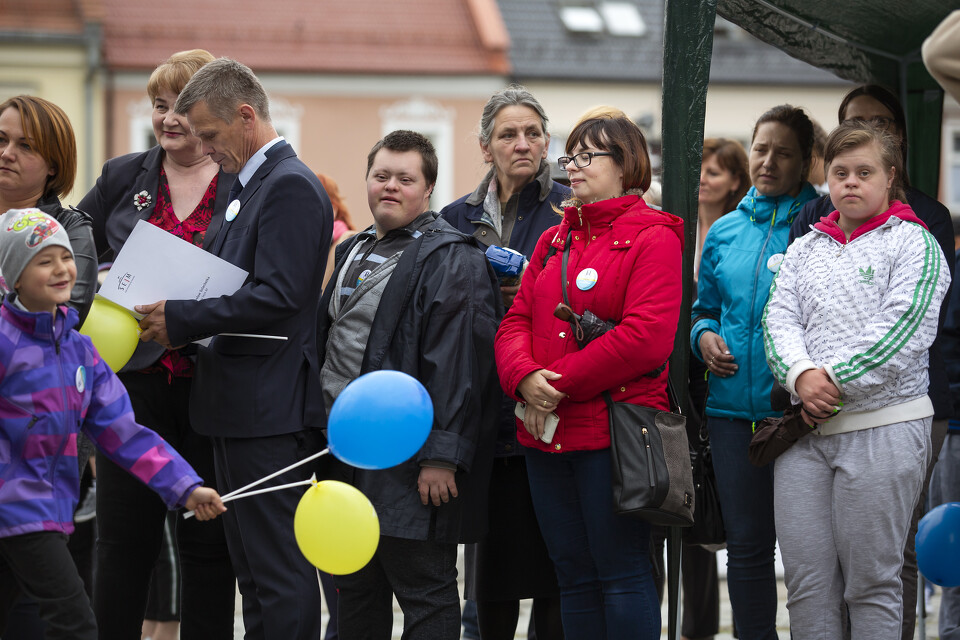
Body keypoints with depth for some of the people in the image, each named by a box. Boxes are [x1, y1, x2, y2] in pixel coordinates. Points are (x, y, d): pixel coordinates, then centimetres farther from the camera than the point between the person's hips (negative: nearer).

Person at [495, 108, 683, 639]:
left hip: (614, 432, -7)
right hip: (546, 434, 7)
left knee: (622, 572, -5)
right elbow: (517, 321, 12)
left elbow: (647, 337, -16)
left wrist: (559, 385, -15)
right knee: (573, 576, 10)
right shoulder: (553, 241, 19)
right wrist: (525, 379, -10)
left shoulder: (653, 238, -5)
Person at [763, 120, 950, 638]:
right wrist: (801, 376, -13)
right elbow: (779, 318, 7)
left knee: (872, 583, -2)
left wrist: (835, 382, -14)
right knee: (806, 581, 3)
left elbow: (903, 331, -11)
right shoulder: (805, 249, 17)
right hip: (805, 429, 5)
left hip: (881, 425, -5)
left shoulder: (913, 243, 0)